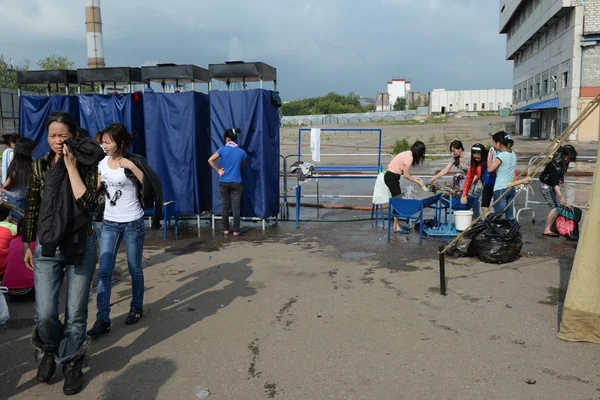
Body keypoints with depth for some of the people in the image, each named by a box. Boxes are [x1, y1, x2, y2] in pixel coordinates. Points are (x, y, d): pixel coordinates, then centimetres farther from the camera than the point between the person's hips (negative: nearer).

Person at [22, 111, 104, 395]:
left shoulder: (86, 166, -4)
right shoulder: (40, 166, 3)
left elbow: (85, 201, -19)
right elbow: (30, 209, 9)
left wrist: (71, 166, -17)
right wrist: (27, 245, 11)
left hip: (81, 247, -1)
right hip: (46, 248, 2)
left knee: (76, 313, 6)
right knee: (45, 314, -3)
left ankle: (71, 363, 26)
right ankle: (51, 350, 30)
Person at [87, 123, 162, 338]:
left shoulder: (133, 161, -10)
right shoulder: (102, 163, 4)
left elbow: (151, 185, -22)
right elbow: (96, 189, 17)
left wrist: (132, 166, -26)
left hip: (133, 223, -4)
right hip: (109, 223, 4)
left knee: (134, 268, 10)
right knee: (104, 271, -1)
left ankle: (136, 307, 29)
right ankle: (102, 319, 5)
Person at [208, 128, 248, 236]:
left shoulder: (223, 149, -6)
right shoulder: (242, 152, -1)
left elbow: (210, 160, -10)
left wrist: (218, 170, 0)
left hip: (224, 183, 0)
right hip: (236, 183, 0)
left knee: (225, 207, 11)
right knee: (236, 207, 3)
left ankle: (225, 230, 17)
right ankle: (236, 231, 5)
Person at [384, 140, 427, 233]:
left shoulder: (408, 154, 11)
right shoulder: (409, 157, -17)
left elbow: (404, 172, 12)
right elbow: (406, 175, -13)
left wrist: (416, 179, 12)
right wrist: (418, 182, -3)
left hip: (391, 176, 9)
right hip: (391, 177, -9)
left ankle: (397, 224, 14)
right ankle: (396, 227, -4)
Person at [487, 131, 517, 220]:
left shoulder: (501, 155, -16)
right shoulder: (513, 154, 8)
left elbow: (490, 169, -19)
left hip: (500, 188, -8)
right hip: (511, 188, 8)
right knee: (510, 215, 14)